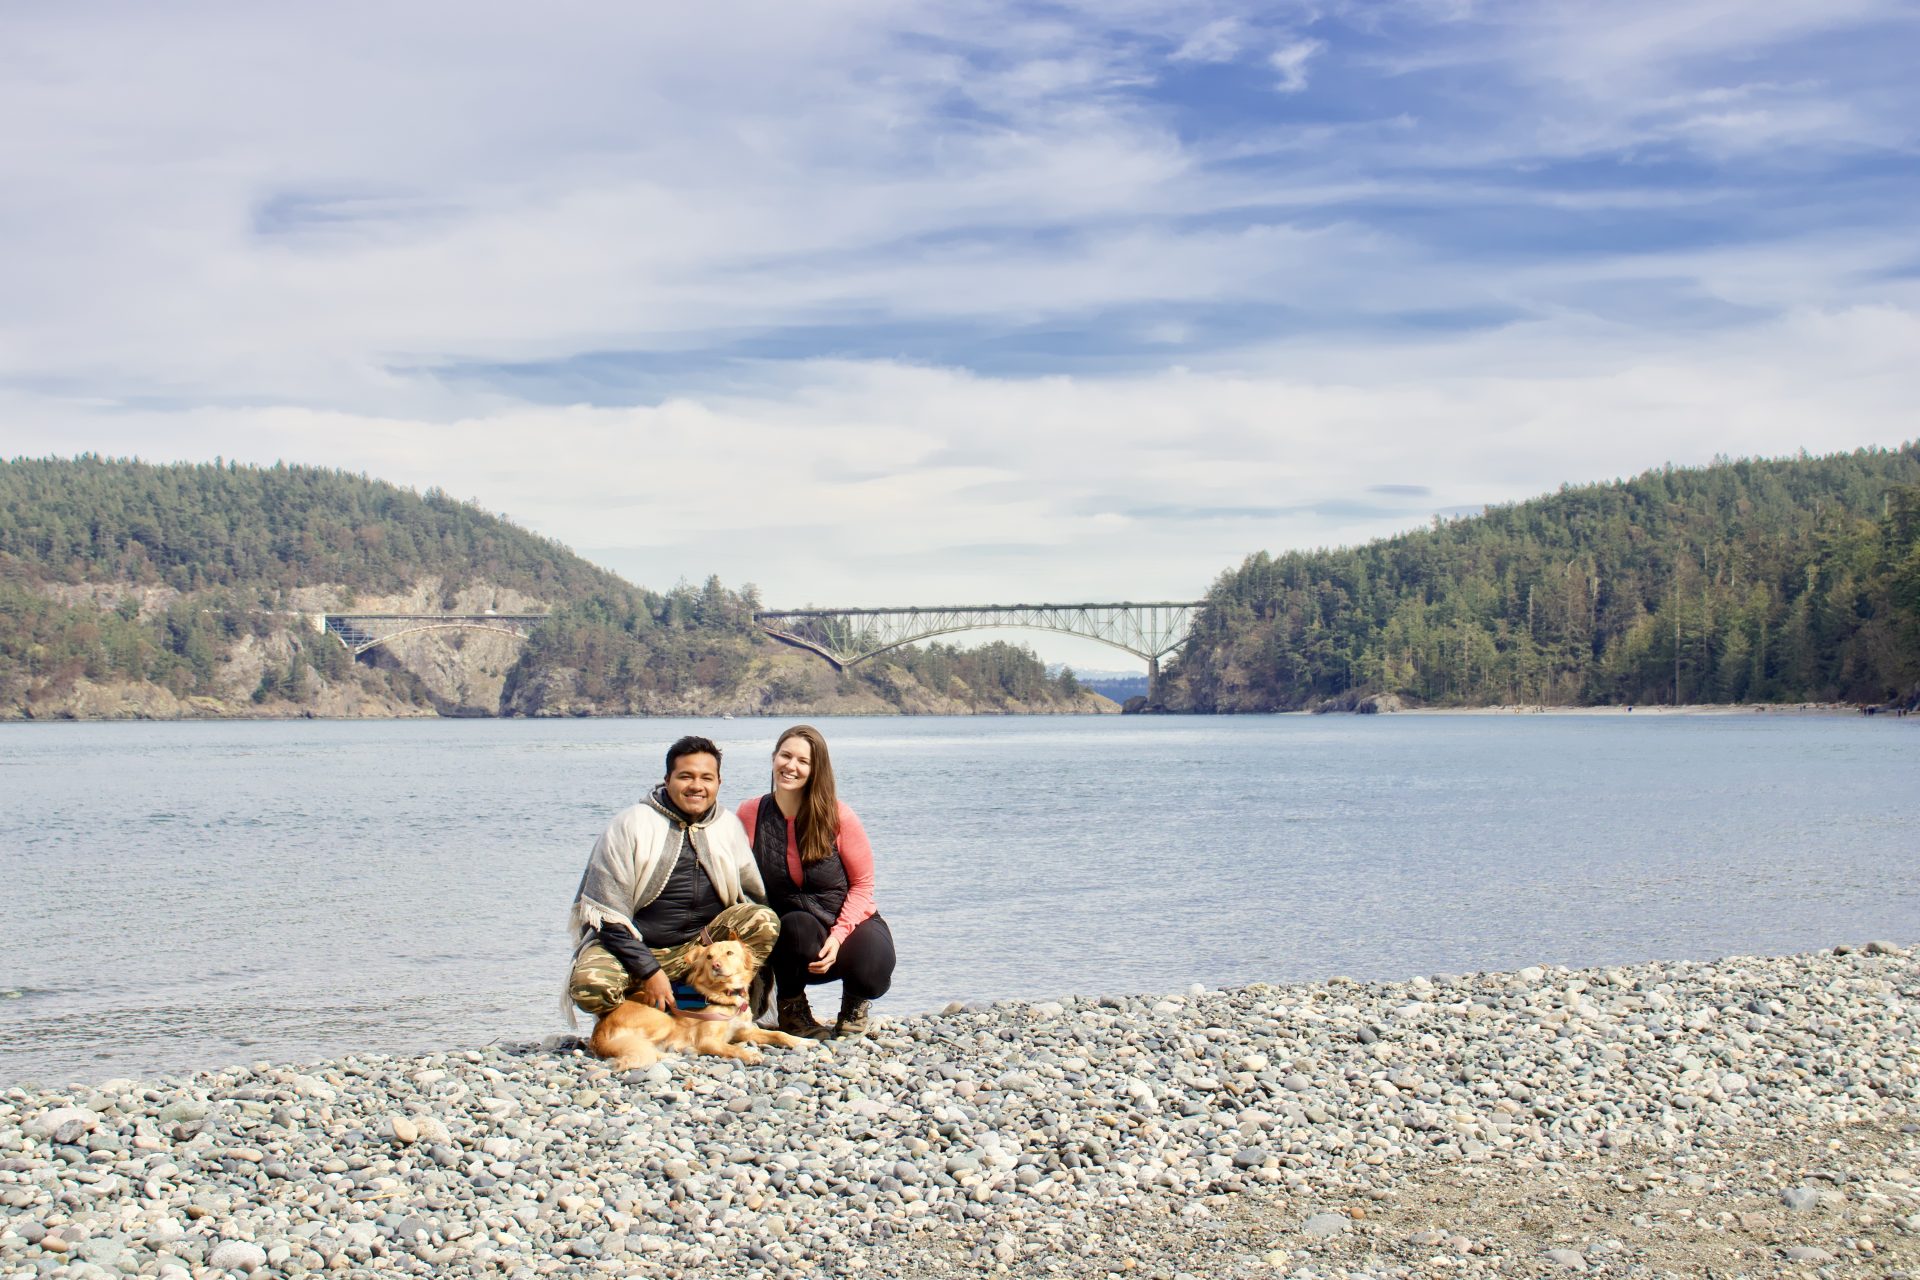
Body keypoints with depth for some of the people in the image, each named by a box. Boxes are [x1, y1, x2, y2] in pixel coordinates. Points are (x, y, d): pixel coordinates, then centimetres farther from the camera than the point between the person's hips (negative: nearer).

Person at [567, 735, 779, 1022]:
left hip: (699, 946, 3)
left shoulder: (729, 826, 6)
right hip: (632, 948, -3)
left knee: (765, 921, -20)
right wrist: (649, 971, -19)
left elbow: (752, 897, 13)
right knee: (590, 984, -34)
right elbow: (607, 913, -11)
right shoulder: (631, 823, -8)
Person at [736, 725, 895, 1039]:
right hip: (790, 937, 0)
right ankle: (791, 1008, -4)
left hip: (852, 925, 0)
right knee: (798, 925, -36)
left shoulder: (837, 816, -10)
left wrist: (838, 936, -20)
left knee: (870, 972, -31)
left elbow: (862, 884, -5)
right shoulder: (750, 815, -4)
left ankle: (855, 1002, 11)